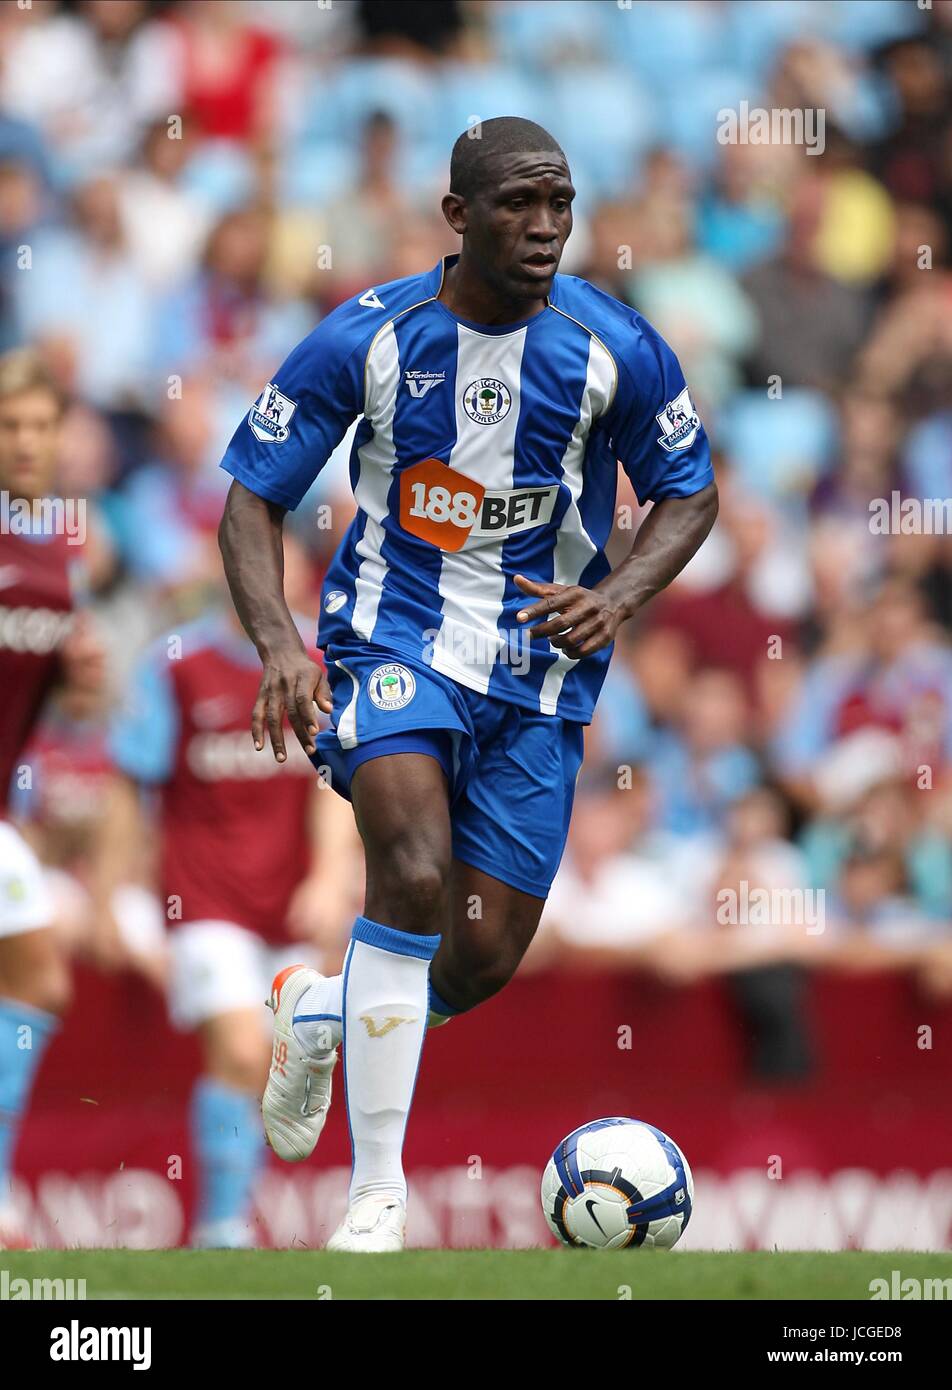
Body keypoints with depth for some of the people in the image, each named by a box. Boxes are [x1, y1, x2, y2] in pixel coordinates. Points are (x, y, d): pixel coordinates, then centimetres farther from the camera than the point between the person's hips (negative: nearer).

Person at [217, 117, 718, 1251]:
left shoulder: (616, 349, -8)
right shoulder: (367, 339, -10)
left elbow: (690, 493, 7)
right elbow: (251, 500, -3)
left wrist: (614, 598, -13)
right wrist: (276, 640, -20)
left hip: (537, 668, 3)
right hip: (395, 637, -3)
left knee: (484, 962, 3)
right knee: (413, 870, -29)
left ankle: (322, 1011, 39)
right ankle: (378, 1189, -22)